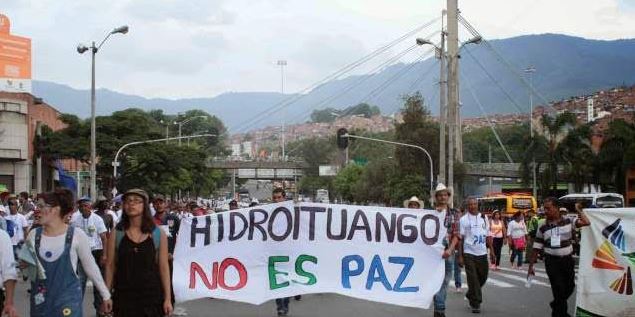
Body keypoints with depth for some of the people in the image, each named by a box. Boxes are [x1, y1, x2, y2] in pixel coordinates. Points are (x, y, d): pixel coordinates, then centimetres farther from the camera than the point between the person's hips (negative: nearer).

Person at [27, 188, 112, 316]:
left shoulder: (76, 235, -9)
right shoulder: (34, 235, -1)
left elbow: (90, 267, -1)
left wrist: (105, 295, 3)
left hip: (68, 300, -3)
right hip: (40, 301, 3)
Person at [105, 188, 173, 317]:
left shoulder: (159, 234, 0)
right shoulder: (116, 233, 1)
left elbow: (164, 268, 2)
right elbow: (110, 266, 3)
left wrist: (167, 298, 0)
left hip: (151, 296, 0)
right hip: (123, 296, 0)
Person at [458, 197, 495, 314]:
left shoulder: (484, 217, 10)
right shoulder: (464, 219, -2)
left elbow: (488, 235, 15)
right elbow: (460, 238, -3)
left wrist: (491, 249, 7)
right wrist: (460, 256, -8)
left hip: (482, 253, 4)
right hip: (469, 253, -4)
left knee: (483, 277, 11)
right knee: (473, 279, -6)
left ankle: (470, 295, 34)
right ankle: (475, 304, 1)